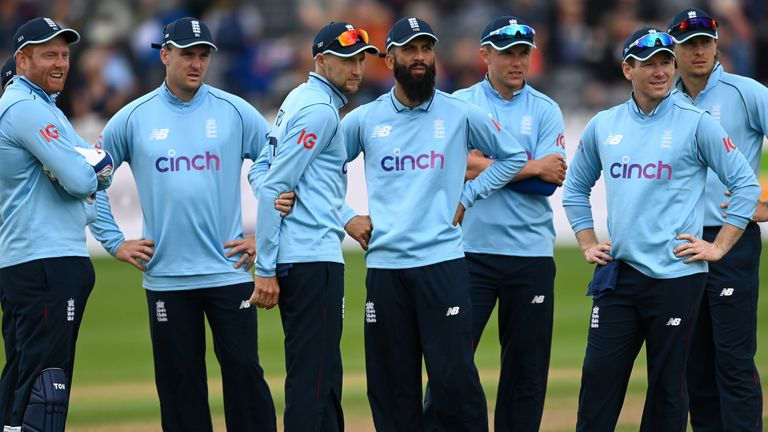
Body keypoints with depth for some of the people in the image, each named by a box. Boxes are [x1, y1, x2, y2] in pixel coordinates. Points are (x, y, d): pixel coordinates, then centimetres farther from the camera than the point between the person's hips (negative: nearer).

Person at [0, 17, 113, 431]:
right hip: (50, 262, -11)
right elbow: (80, 181, -20)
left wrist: (93, 165, -8)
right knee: (46, 381, -14)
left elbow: (103, 172, 14)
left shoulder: (43, 107, 21)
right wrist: (90, 168, 2)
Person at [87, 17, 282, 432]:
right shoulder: (133, 118, 4)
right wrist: (114, 242, 6)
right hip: (165, 277, 1)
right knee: (179, 381, 4)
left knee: (244, 371, -4)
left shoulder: (236, 112, 2)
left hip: (228, 270, -1)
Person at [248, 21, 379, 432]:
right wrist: (266, 270, -17)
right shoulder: (319, 109, -11)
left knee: (322, 373, 15)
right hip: (313, 258, -10)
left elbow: (261, 172, 20)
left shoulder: (300, 100, 18)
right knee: (313, 378, -11)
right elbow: (274, 187, -16)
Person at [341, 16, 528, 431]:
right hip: (384, 265, 2)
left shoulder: (461, 114, 4)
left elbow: (512, 156, 14)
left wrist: (466, 197, 6)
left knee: (454, 376, -11)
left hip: (443, 262, -2)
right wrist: (346, 217, 6)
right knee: (391, 382, 4)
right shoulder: (364, 119, 7)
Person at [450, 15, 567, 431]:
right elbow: (465, 166, -13)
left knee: (529, 367, 4)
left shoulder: (545, 111, 7)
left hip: (531, 253, 2)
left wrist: (487, 165, -9)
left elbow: (552, 182, -5)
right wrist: (532, 167, -10)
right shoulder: (460, 105, 3)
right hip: (471, 252, -2)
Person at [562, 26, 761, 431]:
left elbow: (746, 184, -1)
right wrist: (587, 244, 13)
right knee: (599, 376, 0)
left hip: (676, 274, -4)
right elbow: (576, 188, 23)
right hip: (617, 273, 4)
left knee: (667, 384, 2)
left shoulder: (696, 123, -3)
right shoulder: (603, 125, 9)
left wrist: (718, 247, -5)